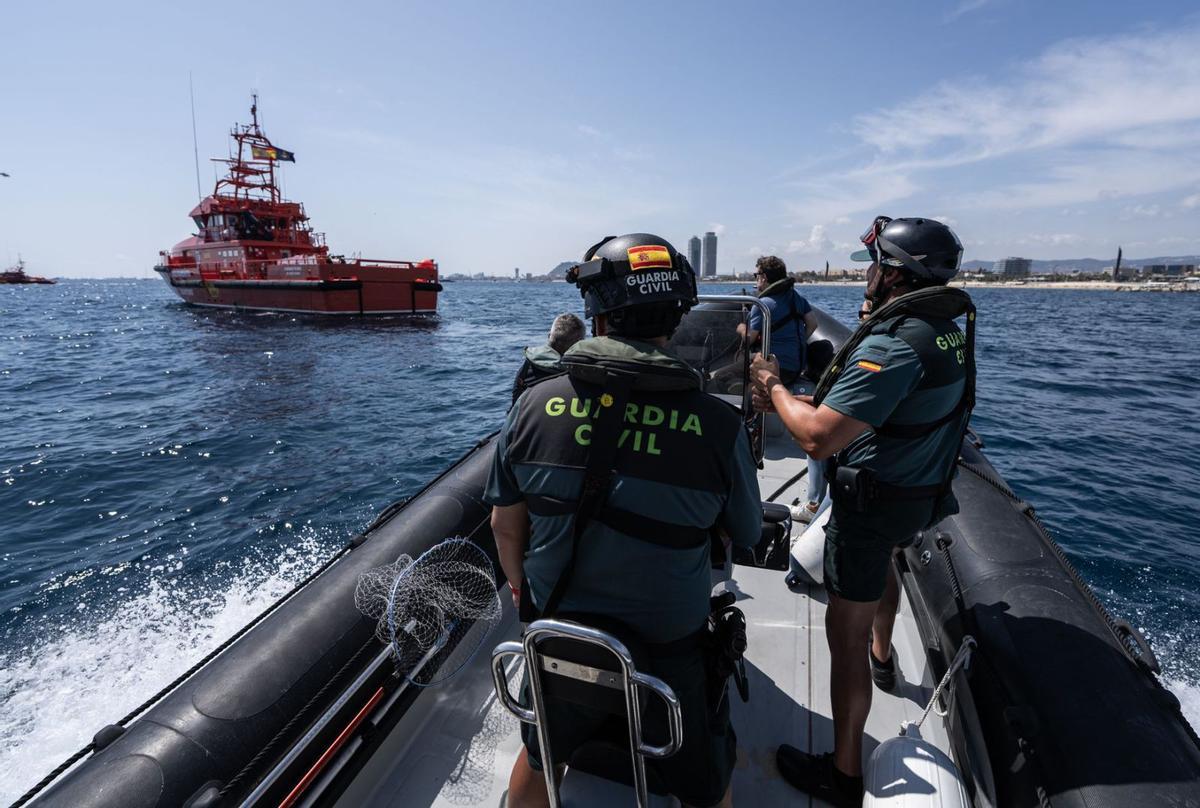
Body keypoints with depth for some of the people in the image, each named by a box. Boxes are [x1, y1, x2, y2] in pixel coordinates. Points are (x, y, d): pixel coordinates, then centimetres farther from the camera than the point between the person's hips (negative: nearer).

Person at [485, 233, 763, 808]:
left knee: (539, 760, 33)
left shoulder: (535, 405, -16)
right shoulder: (719, 425, -21)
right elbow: (745, 538, -5)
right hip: (671, 652, -1)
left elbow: (505, 523, -4)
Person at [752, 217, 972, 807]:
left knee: (845, 630, 0)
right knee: (880, 565, 36)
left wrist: (775, 388, -17)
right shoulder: (949, 332, 1)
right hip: (921, 492, 10)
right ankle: (882, 657, 63)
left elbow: (819, 439, -34)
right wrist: (797, 399, 5)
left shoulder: (894, 343, -30)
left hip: (874, 502, -10)